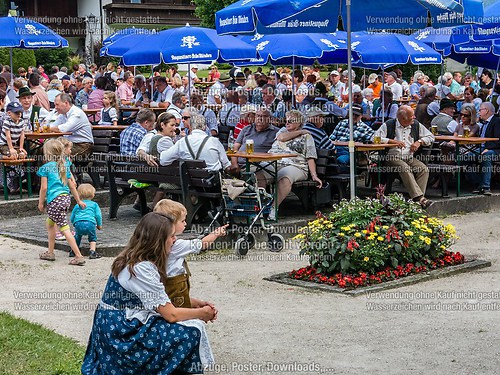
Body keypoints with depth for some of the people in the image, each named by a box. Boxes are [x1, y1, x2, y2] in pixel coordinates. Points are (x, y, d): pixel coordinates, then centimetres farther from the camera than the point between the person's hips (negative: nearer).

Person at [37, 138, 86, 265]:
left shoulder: (45, 168, -8)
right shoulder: (64, 166, 11)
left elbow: (44, 188, -9)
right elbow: (71, 185, 12)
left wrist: (41, 202, 2)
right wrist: (79, 200, 19)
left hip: (55, 200, -8)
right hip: (66, 197, 8)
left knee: (64, 228, -6)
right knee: (50, 223, 25)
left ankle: (79, 256, -10)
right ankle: (50, 252, 33)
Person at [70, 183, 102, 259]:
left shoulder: (77, 205, 24)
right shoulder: (94, 204, 20)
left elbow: (71, 218, 22)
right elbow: (98, 215, 8)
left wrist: (75, 224, 40)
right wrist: (99, 225, 21)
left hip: (78, 224, 2)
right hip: (90, 223, -2)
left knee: (77, 236, 27)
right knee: (92, 237, 19)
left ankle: (73, 251, 30)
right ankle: (92, 252, 3)